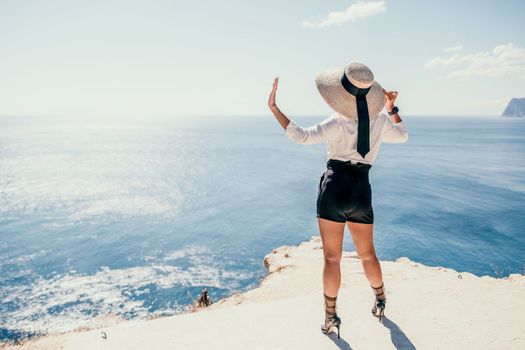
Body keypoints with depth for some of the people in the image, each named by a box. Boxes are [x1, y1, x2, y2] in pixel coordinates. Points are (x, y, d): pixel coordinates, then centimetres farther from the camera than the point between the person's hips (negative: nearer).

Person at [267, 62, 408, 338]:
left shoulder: (338, 123, -13)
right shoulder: (380, 120, 2)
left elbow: (302, 136, -21)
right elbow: (402, 136, 22)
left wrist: (274, 108, -17)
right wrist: (392, 108, 25)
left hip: (334, 189, -4)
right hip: (362, 192, 4)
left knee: (332, 257, 5)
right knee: (367, 254, 22)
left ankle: (330, 316, 13)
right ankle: (380, 300, 41)